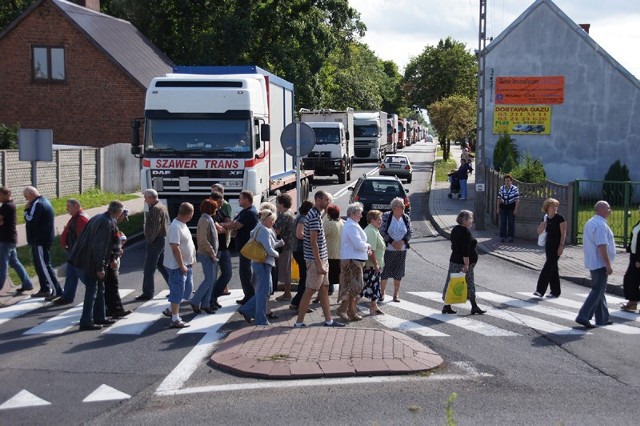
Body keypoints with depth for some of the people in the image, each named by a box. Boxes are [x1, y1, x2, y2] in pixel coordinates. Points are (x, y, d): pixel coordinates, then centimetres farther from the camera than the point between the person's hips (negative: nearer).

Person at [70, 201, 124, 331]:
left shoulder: (99, 218, 9)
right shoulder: (107, 223, -20)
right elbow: (100, 247, -23)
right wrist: (100, 268, -20)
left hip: (82, 259, 10)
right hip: (89, 263, -10)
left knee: (99, 289, 17)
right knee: (92, 291, -1)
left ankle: (100, 317, 26)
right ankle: (86, 322, 4)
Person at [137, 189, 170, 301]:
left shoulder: (155, 209, -18)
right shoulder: (163, 207, 14)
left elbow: (156, 227, -24)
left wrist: (150, 240, -15)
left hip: (155, 242, -10)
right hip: (163, 240, 10)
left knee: (148, 269, -2)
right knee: (162, 266, 17)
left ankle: (147, 293, 4)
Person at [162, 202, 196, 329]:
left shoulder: (182, 225, 8)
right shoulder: (176, 227, -24)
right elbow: (175, 248, -26)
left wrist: (191, 260, 18)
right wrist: (182, 266, -23)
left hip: (186, 264, 10)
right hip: (177, 266, -10)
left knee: (187, 289, 18)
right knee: (178, 292, -2)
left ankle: (171, 310, 32)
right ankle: (175, 320, 6)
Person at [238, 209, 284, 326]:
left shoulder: (259, 229, 17)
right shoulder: (264, 231, -16)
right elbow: (269, 250, -21)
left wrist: (279, 243, 10)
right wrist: (277, 254, -2)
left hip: (260, 263, 10)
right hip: (263, 263, -10)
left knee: (267, 289, 16)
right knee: (263, 291, -5)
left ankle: (247, 310, 18)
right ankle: (261, 319, 0)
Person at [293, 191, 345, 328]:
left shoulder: (316, 214, 14)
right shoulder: (314, 216, -18)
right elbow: (313, 242, -22)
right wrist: (319, 265, -22)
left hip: (321, 259, 10)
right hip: (316, 260, -10)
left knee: (324, 289, 13)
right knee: (310, 290, -5)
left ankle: (328, 320, 19)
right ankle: (299, 322, 1)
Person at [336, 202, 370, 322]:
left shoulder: (350, 225, 19)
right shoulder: (352, 226, -16)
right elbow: (359, 244, -23)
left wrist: (366, 249, 9)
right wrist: (368, 246, -3)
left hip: (352, 259, 11)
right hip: (352, 260, -11)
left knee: (352, 286, 13)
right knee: (356, 286, -12)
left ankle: (352, 312, 17)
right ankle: (342, 309, -13)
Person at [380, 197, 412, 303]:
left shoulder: (406, 218, 3)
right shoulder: (386, 216, -8)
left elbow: (410, 231, 4)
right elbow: (382, 231, -11)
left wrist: (403, 241, -11)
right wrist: (392, 242, -17)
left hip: (402, 249, 3)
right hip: (388, 249, -3)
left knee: (398, 273, 7)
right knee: (385, 271, 4)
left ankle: (396, 294, 18)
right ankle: (382, 292, 17)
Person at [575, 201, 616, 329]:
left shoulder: (589, 223, 13)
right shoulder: (601, 225, -19)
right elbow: (602, 246, -25)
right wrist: (608, 265, -22)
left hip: (592, 263, 10)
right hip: (600, 264, -10)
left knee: (599, 291, 15)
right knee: (597, 291, -6)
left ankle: (602, 319, 22)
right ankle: (583, 316, -9)